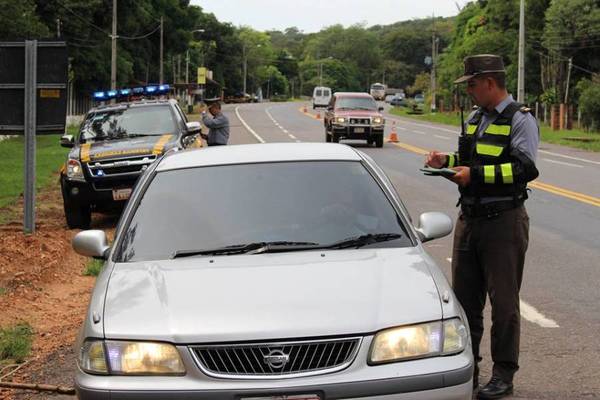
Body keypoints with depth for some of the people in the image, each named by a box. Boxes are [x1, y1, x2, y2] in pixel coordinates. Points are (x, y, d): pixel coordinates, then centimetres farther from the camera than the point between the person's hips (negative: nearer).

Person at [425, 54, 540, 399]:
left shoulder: (520, 119, -10)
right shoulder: (475, 119, 15)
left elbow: (526, 169, -21)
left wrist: (475, 175, -22)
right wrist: (447, 161, 6)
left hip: (504, 222, -8)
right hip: (469, 218, 8)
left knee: (504, 302, -1)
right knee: (464, 298, 11)